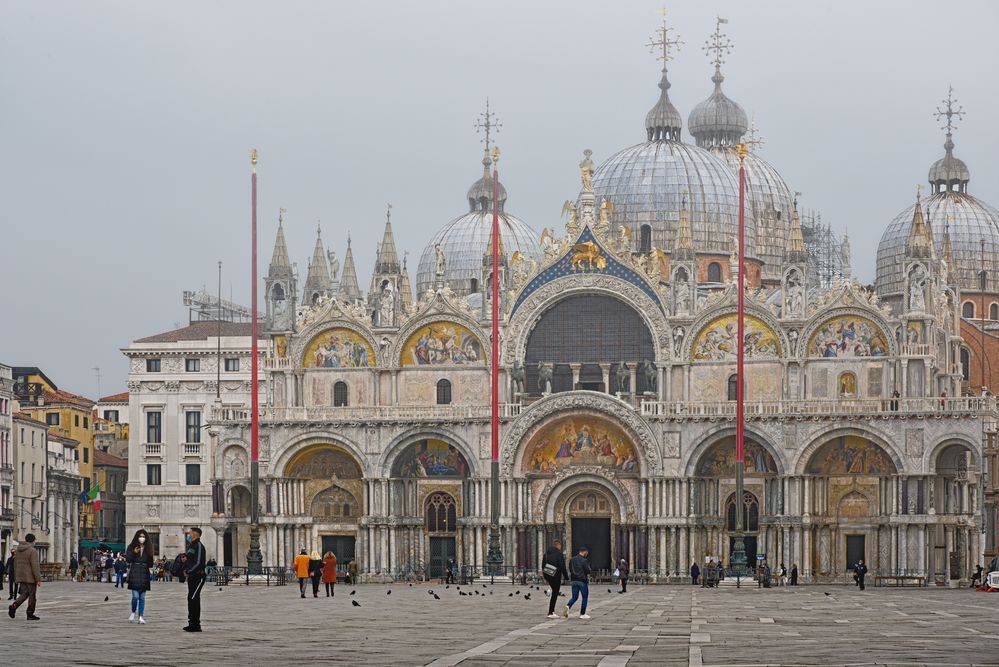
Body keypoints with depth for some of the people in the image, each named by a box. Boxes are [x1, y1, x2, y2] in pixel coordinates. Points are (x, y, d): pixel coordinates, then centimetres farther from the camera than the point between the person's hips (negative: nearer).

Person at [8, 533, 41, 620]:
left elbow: (15, 565, 15)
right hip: (30, 577, -7)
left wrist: (16, 578, 22)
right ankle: (30, 614, 7)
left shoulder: (18, 550, 10)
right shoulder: (32, 551, -14)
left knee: (24, 593, 12)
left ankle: (14, 606, -11)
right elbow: (35, 566, -18)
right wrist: (38, 579, -15)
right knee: (32, 595, 4)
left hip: (21, 577, 7)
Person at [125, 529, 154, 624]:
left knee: (142, 597, 3)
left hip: (144, 574, 3)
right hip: (134, 574, -3)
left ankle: (141, 617, 4)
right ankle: (133, 613, 13)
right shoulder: (131, 547, 3)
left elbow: (150, 563, 15)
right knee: (135, 596, -10)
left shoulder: (148, 548, 11)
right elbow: (127, 560, -4)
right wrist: (134, 553, -17)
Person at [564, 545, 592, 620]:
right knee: (585, 597, 6)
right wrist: (590, 570, 5)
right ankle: (582, 614, 6)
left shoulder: (572, 559, 7)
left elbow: (570, 569, 13)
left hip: (574, 580, 6)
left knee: (574, 597, 12)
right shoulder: (584, 561, -14)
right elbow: (588, 571, -16)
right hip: (582, 581, -6)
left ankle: (568, 606, -15)